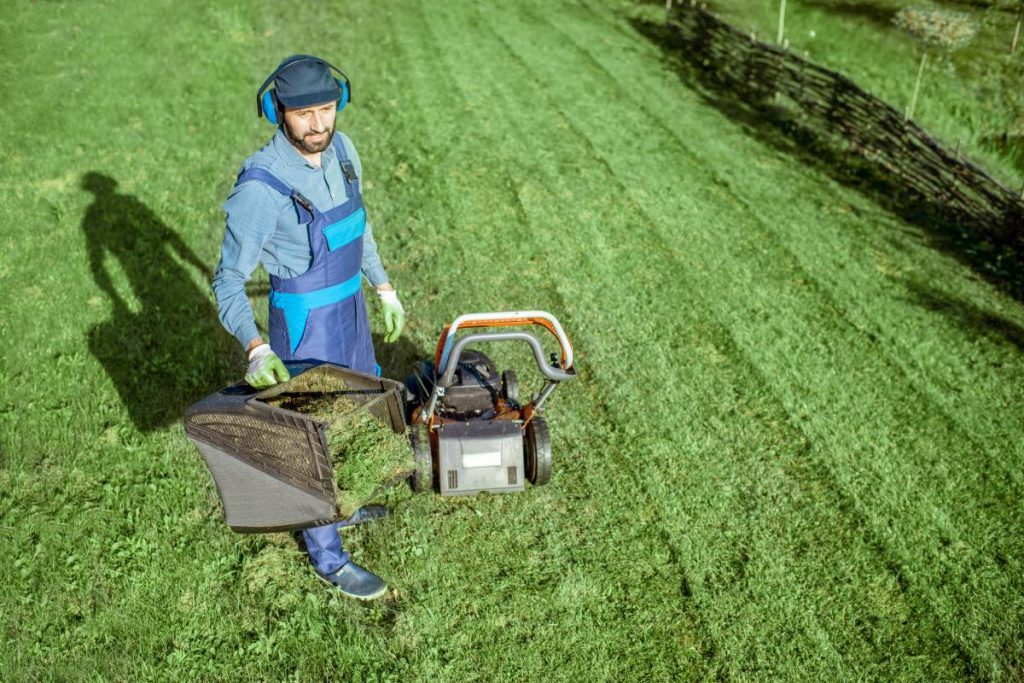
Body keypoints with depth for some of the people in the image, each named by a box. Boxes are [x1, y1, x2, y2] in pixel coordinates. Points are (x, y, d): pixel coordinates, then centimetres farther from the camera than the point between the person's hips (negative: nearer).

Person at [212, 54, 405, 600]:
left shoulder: (340, 149, -5)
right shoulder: (262, 185, -27)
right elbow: (229, 279, -22)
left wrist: (385, 289, 16)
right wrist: (255, 348, -37)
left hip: (349, 309, 8)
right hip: (305, 326, -8)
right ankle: (327, 556, 28)